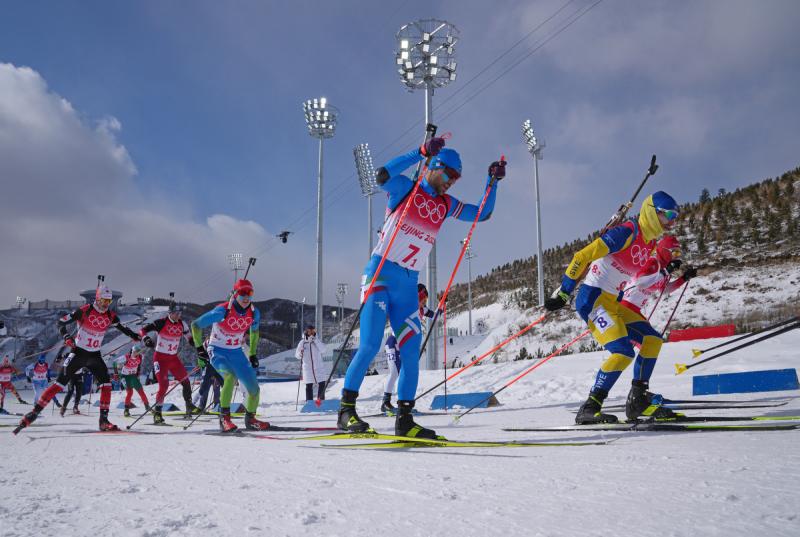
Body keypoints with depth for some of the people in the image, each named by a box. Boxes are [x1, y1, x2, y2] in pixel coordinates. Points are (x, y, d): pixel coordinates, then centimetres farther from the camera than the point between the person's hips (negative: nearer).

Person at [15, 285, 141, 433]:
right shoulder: (84, 310, -14)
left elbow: (123, 328, 8)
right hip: (79, 352, -4)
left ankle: (104, 420, -5)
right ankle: (34, 412, 0)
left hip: (95, 355, 4)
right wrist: (66, 336, -28)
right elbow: (61, 322, -11)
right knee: (61, 383, -10)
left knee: (106, 383, -9)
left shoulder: (110, 315, -2)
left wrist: (136, 336, -6)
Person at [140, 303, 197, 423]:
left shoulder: (182, 325, 1)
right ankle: (157, 412, -4)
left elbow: (190, 339, 13)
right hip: (160, 358, -5)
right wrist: (146, 339, -33)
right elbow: (143, 330, -13)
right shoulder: (161, 323, -14)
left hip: (173, 358, 5)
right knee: (164, 385, -17)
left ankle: (189, 407, 26)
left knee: (185, 381, 6)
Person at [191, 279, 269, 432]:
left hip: (236, 352, 5)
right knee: (231, 376, -34)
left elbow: (254, 332, 13)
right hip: (217, 351, -5)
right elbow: (195, 325, -14)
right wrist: (199, 348, -13)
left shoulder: (254, 312, -9)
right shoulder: (223, 311, -24)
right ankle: (224, 418, -21)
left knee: (254, 389, 1)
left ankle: (250, 419, 28)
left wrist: (252, 354, 13)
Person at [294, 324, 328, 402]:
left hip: (319, 368, 0)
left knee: (322, 385, 1)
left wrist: (315, 340, -18)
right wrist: (300, 354, -19)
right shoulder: (302, 342, 1)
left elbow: (324, 350, -15)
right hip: (307, 369, 0)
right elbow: (297, 355, 5)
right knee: (309, 386, 4)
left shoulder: (318, 340, 1)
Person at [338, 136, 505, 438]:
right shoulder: (406, 188, -1)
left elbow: (483, 214, 22)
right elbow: (382, 176, -23)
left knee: (411, 353, 1)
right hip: (380, 274, -6)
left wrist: (493, 181, 11)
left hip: (408, 285, 6)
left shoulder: (446, 205, 15)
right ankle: (346, 410, -6)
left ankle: (404, 419, 9)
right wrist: (422, 153, -24)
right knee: (370, 345, -16)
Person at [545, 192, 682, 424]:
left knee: (652, 340, 6)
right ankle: (589, 409, -13)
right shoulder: (627, 231, -15)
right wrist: (563, 293, -19)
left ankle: (638, 400, 13)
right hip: (592, 298, -10)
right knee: (624, 352, -20)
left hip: (613, 303, 10)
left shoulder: (650, 243, 13)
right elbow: (584, 256, -19)